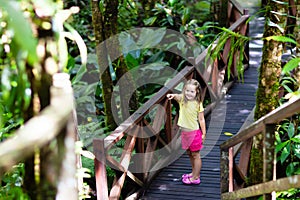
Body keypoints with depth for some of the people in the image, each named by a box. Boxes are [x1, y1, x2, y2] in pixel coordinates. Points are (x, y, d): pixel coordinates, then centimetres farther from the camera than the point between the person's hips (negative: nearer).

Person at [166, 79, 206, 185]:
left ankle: (195, 178, 13)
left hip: (194, 132, -5)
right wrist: (172, 95, -50)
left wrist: (204, 133, -9)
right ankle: (194, 173, 37)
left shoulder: (198, 104, -13)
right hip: (185, 132, 5)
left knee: (195, 155, 5)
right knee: (189, 154, 20)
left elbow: (201, 119, -9)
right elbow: (177, 96, -27)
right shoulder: (182, 99, -6)